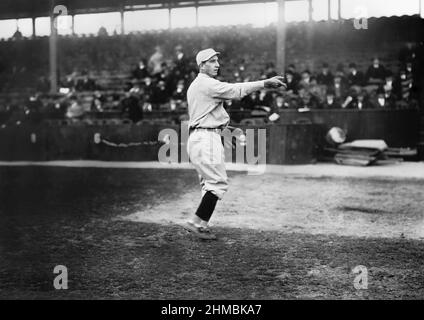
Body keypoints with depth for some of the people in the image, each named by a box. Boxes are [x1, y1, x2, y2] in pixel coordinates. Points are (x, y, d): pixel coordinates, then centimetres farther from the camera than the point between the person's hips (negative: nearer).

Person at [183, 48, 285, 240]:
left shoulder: (194, 86, 22)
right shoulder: (207, 84, -11)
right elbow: (237, 90, -18)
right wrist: (265, 83, -19)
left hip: (196, 137, 10)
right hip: (206, 138, -10)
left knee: (210, 184, 11)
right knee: (218, 182, -9)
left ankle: (200, 225, 10)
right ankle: (196, 222, -10)